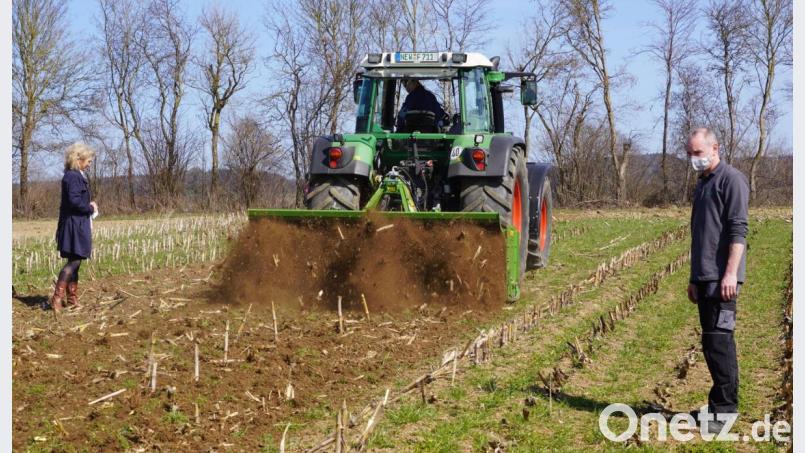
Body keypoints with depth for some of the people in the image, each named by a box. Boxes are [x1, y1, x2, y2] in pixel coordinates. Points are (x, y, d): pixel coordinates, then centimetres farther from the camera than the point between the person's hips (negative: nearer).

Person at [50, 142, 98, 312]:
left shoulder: (77, 176, 16)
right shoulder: (72, 176, -15)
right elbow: (74, 201, -25)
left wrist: (89, 206, 3)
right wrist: (90, 208, -11)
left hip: (78, 224, 10)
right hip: (74, 224, -10)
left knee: (74, 261, 13)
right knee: (74, 261, -12)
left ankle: (72, 298, 18)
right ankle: (57, 297, -14)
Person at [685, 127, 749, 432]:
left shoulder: (731, 179, -7)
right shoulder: (701, 184, 21)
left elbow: (738, 230, -14)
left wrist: (730, 273, -21)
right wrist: (694, 279, 24)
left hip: (722, 278, -9)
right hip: (704, 277, 9)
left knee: (719, 341, -10)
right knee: (713, 343, 11)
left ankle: (724, 408, -7)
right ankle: (724, 404, 18)